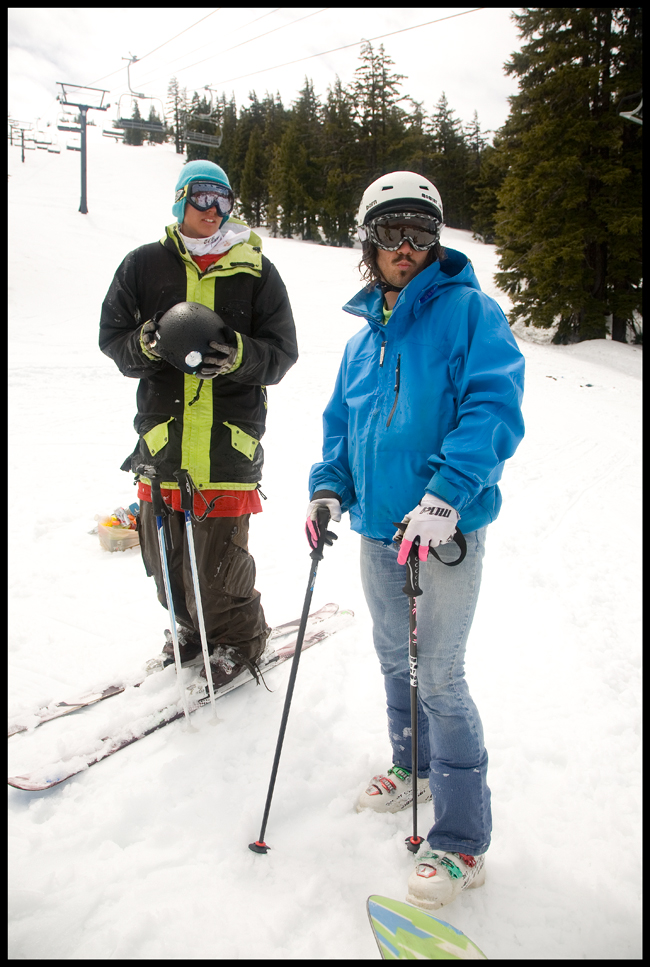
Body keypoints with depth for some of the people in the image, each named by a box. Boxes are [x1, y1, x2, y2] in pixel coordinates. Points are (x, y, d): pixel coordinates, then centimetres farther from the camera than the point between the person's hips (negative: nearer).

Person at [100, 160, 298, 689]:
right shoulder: (143, 265, 9)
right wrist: (145, 345, -12)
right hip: (161, 431, 3)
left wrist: (239, 356, -18)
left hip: (230, 434, -2)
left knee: (218, 559, -2)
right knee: (166, 552, 11)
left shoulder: (256, 270, 6)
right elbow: (112, 336, 10)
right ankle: (190, 626, 39)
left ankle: (240, 641, 24)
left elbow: (282, 351, 3)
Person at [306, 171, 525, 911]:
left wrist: (445, 497, -27)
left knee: (439, 678, -4)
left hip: (446, 530, -7)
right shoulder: (362, 341, 14)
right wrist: (330, 488, 4)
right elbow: (341, 424, 21)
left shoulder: (468, 312, -6)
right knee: (394, 657, 19)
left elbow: (494, 407, -17)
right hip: (377, 528, 7)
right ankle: (414, 770, 43)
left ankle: (462, 843, 11)